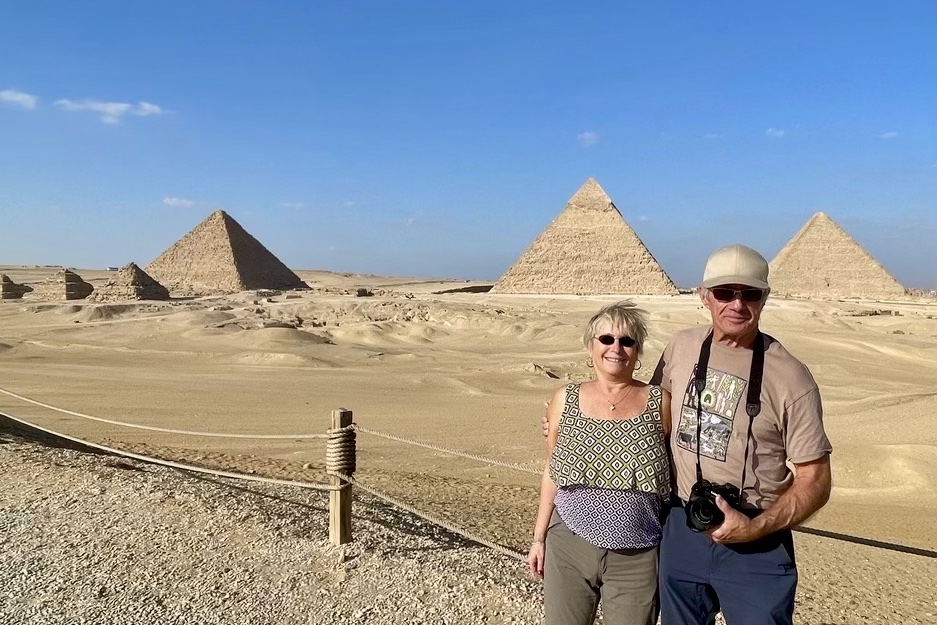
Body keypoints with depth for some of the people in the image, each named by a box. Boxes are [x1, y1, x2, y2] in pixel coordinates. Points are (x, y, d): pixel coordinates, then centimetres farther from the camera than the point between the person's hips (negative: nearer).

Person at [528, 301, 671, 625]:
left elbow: (674, 478, 3)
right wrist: (539, 537, 9)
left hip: (637, 556, -1)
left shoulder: (660, 404, -4)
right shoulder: (565, 400, 0)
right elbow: (552, 472, 7)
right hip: (569, 546, 1)